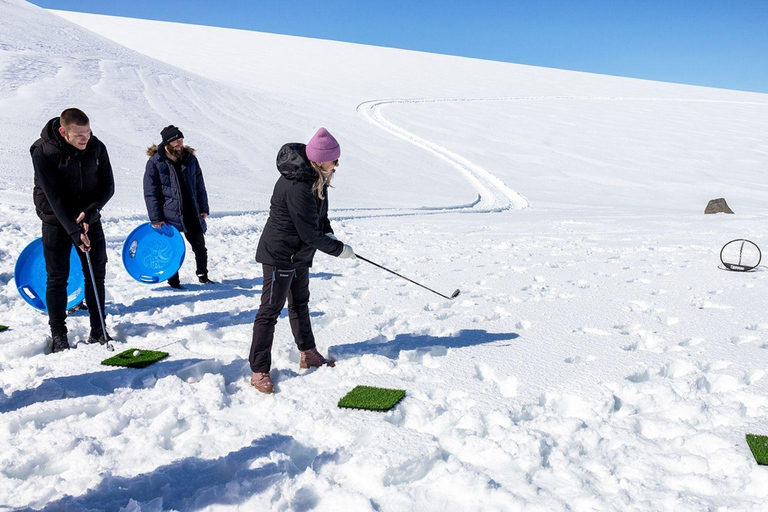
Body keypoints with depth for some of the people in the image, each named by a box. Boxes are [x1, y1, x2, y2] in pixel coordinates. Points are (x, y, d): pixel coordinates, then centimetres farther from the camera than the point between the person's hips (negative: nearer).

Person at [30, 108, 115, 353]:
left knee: (96, 275, 7)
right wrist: (73, 230, -28)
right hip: (57, 222, -3)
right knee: (57, 278, 1)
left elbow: (108, 186, -3)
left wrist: (92, 210, -21)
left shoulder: (96, 148, -6)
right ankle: (58, 335, 13)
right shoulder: (43, 152, -17)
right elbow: (53, 196, -22)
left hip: (90, 220, 4)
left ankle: (98, 329, 18)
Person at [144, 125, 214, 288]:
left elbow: (199, 186, 12)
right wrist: (156, 218, -12)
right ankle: (173, 281, 21)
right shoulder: (155, 162, -7)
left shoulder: (190, 159, 6)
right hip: (169, 216, -4)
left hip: (192, 214, 4)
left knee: (200, 247, 11)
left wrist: (203, 208, 7)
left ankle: (203, 275, 30)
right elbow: (150, 193, -7)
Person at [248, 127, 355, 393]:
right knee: (270, 310, -4)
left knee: (300, 303, 21)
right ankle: (259, 371, 3)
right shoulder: (296, 187, -31)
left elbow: (319, 214, 14)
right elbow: (309, 233, -26)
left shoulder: (316, 176, 0)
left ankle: (308, 354, 36)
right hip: (279, 254, -10)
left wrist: (328, 233, -3)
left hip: (300, 253, 10)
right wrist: (339, 250, -15)